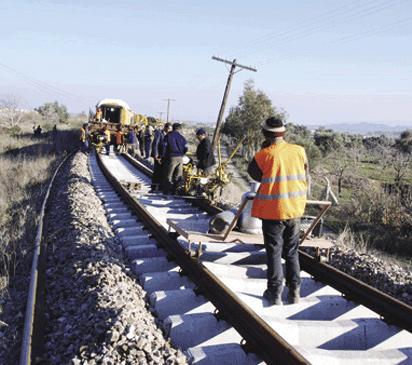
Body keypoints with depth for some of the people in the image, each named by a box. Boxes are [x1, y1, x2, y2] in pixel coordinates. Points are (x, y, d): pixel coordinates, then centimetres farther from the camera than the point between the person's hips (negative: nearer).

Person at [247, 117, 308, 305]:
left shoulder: (264, 155, -15)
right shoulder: (299, 151, -2)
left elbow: (254, 174, 1)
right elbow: (305, 178, 6)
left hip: (272, 211, -4)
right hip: (295, 210, 4)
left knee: (274, 252, 7)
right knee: (292, 252, 16)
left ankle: (275, 292, 12)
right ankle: (294, 291, 21)